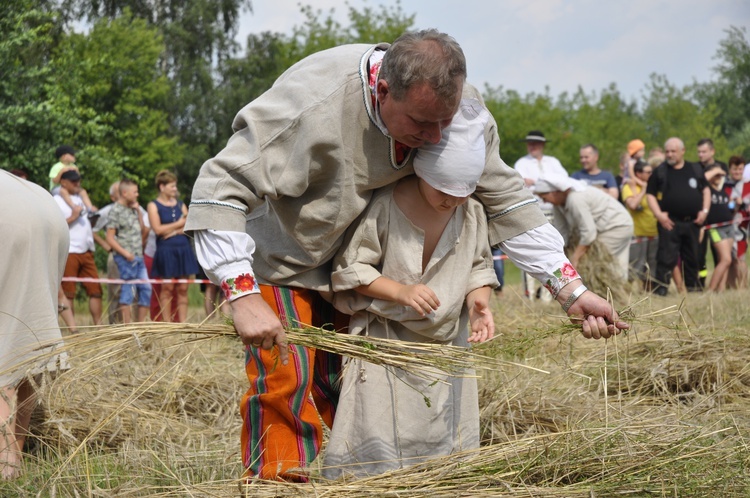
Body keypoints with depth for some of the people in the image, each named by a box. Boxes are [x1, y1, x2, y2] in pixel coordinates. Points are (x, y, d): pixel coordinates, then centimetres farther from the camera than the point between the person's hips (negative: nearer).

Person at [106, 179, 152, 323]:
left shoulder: (133, 209, 14)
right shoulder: (116, 211, -8)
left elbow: (143, 229, 19)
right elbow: (110, 237, -11)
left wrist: (138, 211, 10)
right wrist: (125, 253, -18)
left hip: (139, 257, 8)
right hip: (126, 258, -8)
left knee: (146, 289, 7)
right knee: (127, 291, -5)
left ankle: (141, 323, 14)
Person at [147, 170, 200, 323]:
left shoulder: (180, 204, 15)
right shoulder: (153, 205, 1)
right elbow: (157, 229, -11)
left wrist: (173, 231, -9)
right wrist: (179, 224, -2)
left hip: (184, 249, 4)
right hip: (166, 251, -4)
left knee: (183, 289, 2)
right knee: (167, 288, -3)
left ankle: (183, 323, 4)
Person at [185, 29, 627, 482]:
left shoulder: (456, 104, -19)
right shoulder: (313, 104, -38)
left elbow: (505, 198, -8)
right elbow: (221, 189, -36)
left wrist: (571, 288, -13)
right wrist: (243, 297, -43)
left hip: (351, 265, 5)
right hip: (280, 260, -5)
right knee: (285, 385, -17)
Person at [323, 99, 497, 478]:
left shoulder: (471, 212, -4)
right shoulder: (384, 206, -18)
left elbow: (479, 267, 8)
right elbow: (348, 269, -11)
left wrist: (479, 300, -14)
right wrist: (401, 292, -23)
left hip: (447, 343, 5)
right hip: (386, 342, -5)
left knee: (446, 444, 11)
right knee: (378, 447, -8)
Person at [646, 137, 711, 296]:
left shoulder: (696, 169, 10)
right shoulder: (660, 171, 2)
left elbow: (705, 190, 16)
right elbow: (650, 194, 1)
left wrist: (705, 210, 3)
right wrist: (658, 214, -11)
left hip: (692, 222, 3)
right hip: (669, 222, -3)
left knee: (692, 257, 13)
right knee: (667, 257, -9)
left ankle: (693, 287, 25)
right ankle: (660, 289, -7)